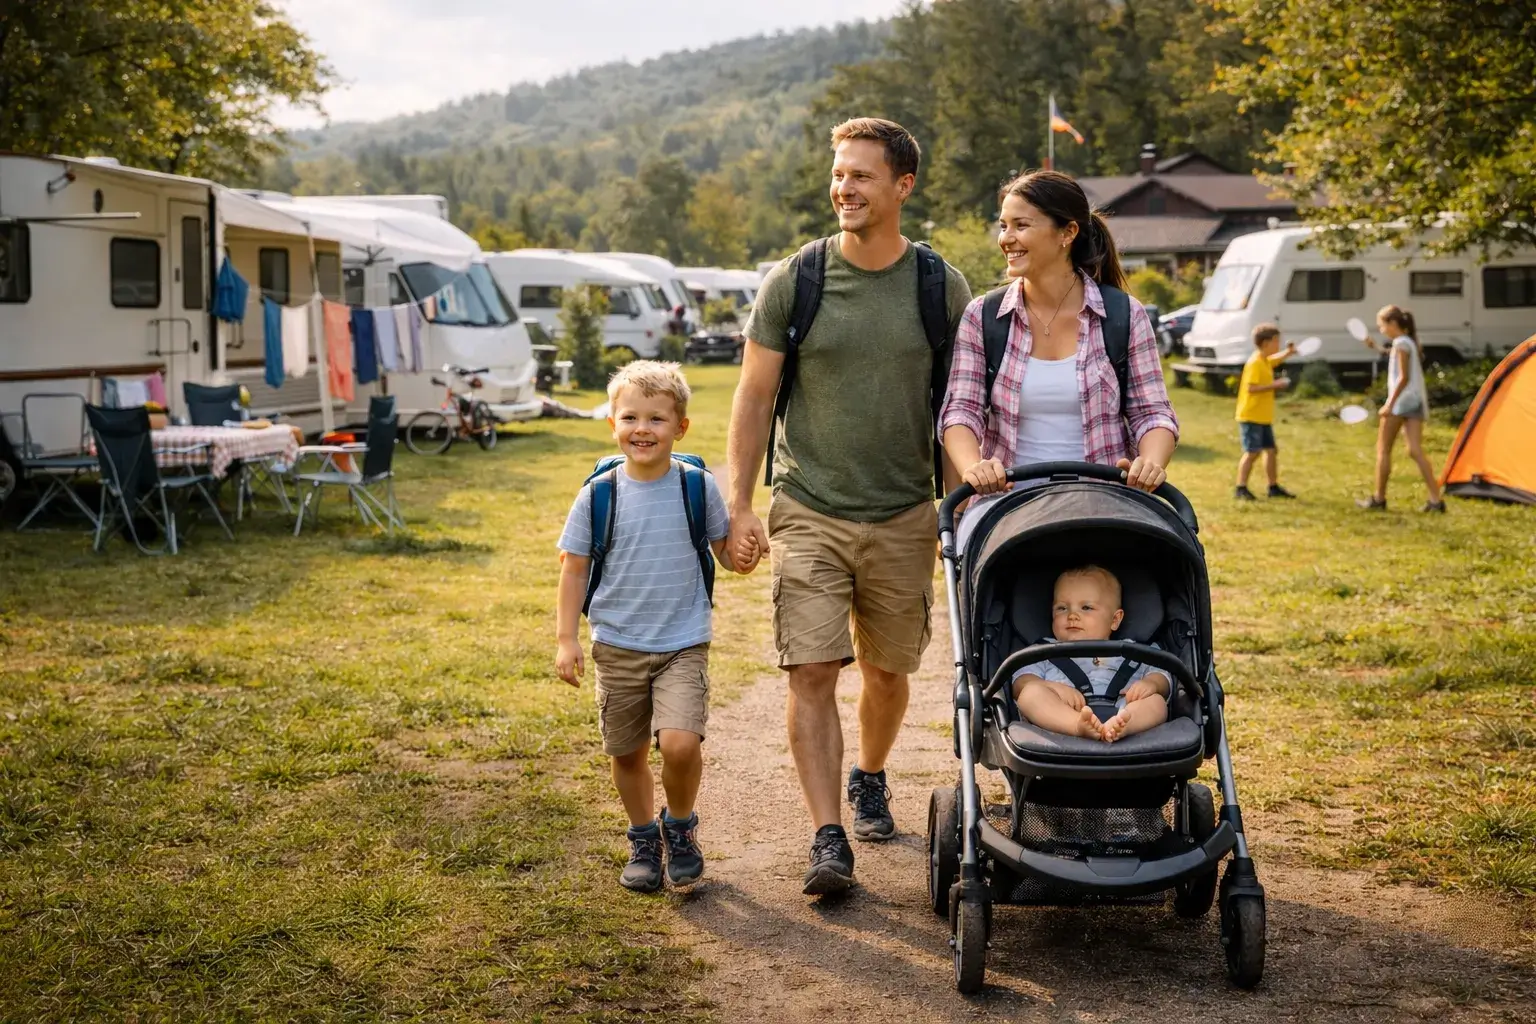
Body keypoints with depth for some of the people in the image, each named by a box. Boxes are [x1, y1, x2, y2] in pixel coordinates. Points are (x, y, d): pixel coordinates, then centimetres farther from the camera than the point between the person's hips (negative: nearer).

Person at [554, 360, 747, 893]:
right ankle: (644, 840, 35)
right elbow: (574, 568, 3)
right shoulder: (598, 495, -4)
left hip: (684, 644, -2)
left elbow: (729, 555, 4)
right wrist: (566, 638, -2)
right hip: (617, 648, 2)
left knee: (680, 743, -19)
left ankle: (680, 827, 10)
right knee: (628, 753, 11)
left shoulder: (698, 487, -4)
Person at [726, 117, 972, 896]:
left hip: (904, 517, 2)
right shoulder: (793, 281, -2)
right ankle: (828, 839, -8)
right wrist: (739, 505, -4)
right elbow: (754, 396, 1)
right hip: (809, 511, -1)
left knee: (887, 671, 13)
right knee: (811, 673, -10)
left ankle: (870, 778, 41)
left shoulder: (941, 288, 0)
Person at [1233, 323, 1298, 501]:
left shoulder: (1265, 361, 13)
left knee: (1270, 450, 13)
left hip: (1264, 417, 10)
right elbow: (1251, 388, -26)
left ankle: (1274, 487, 22)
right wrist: (1274, 385, -23)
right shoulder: (1255, 363, -17)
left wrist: (1289, 352, 20)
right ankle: (1240, 488, -9)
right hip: (1251, 416, -10)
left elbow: (1275, 360, 38)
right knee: (1252, 452, -11)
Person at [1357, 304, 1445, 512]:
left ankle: (1379, 498, 7)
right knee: (1415, 451, 3)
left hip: (1401, 400, -9)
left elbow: (1404, 378, -16)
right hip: (1416, 401, 9)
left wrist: (1390, 403, -19)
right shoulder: (1409, 342, 16)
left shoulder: (1401, 343, -10)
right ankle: (1436, 500, -5)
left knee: (1383, 449, 2)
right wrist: (1377, 348, 32)